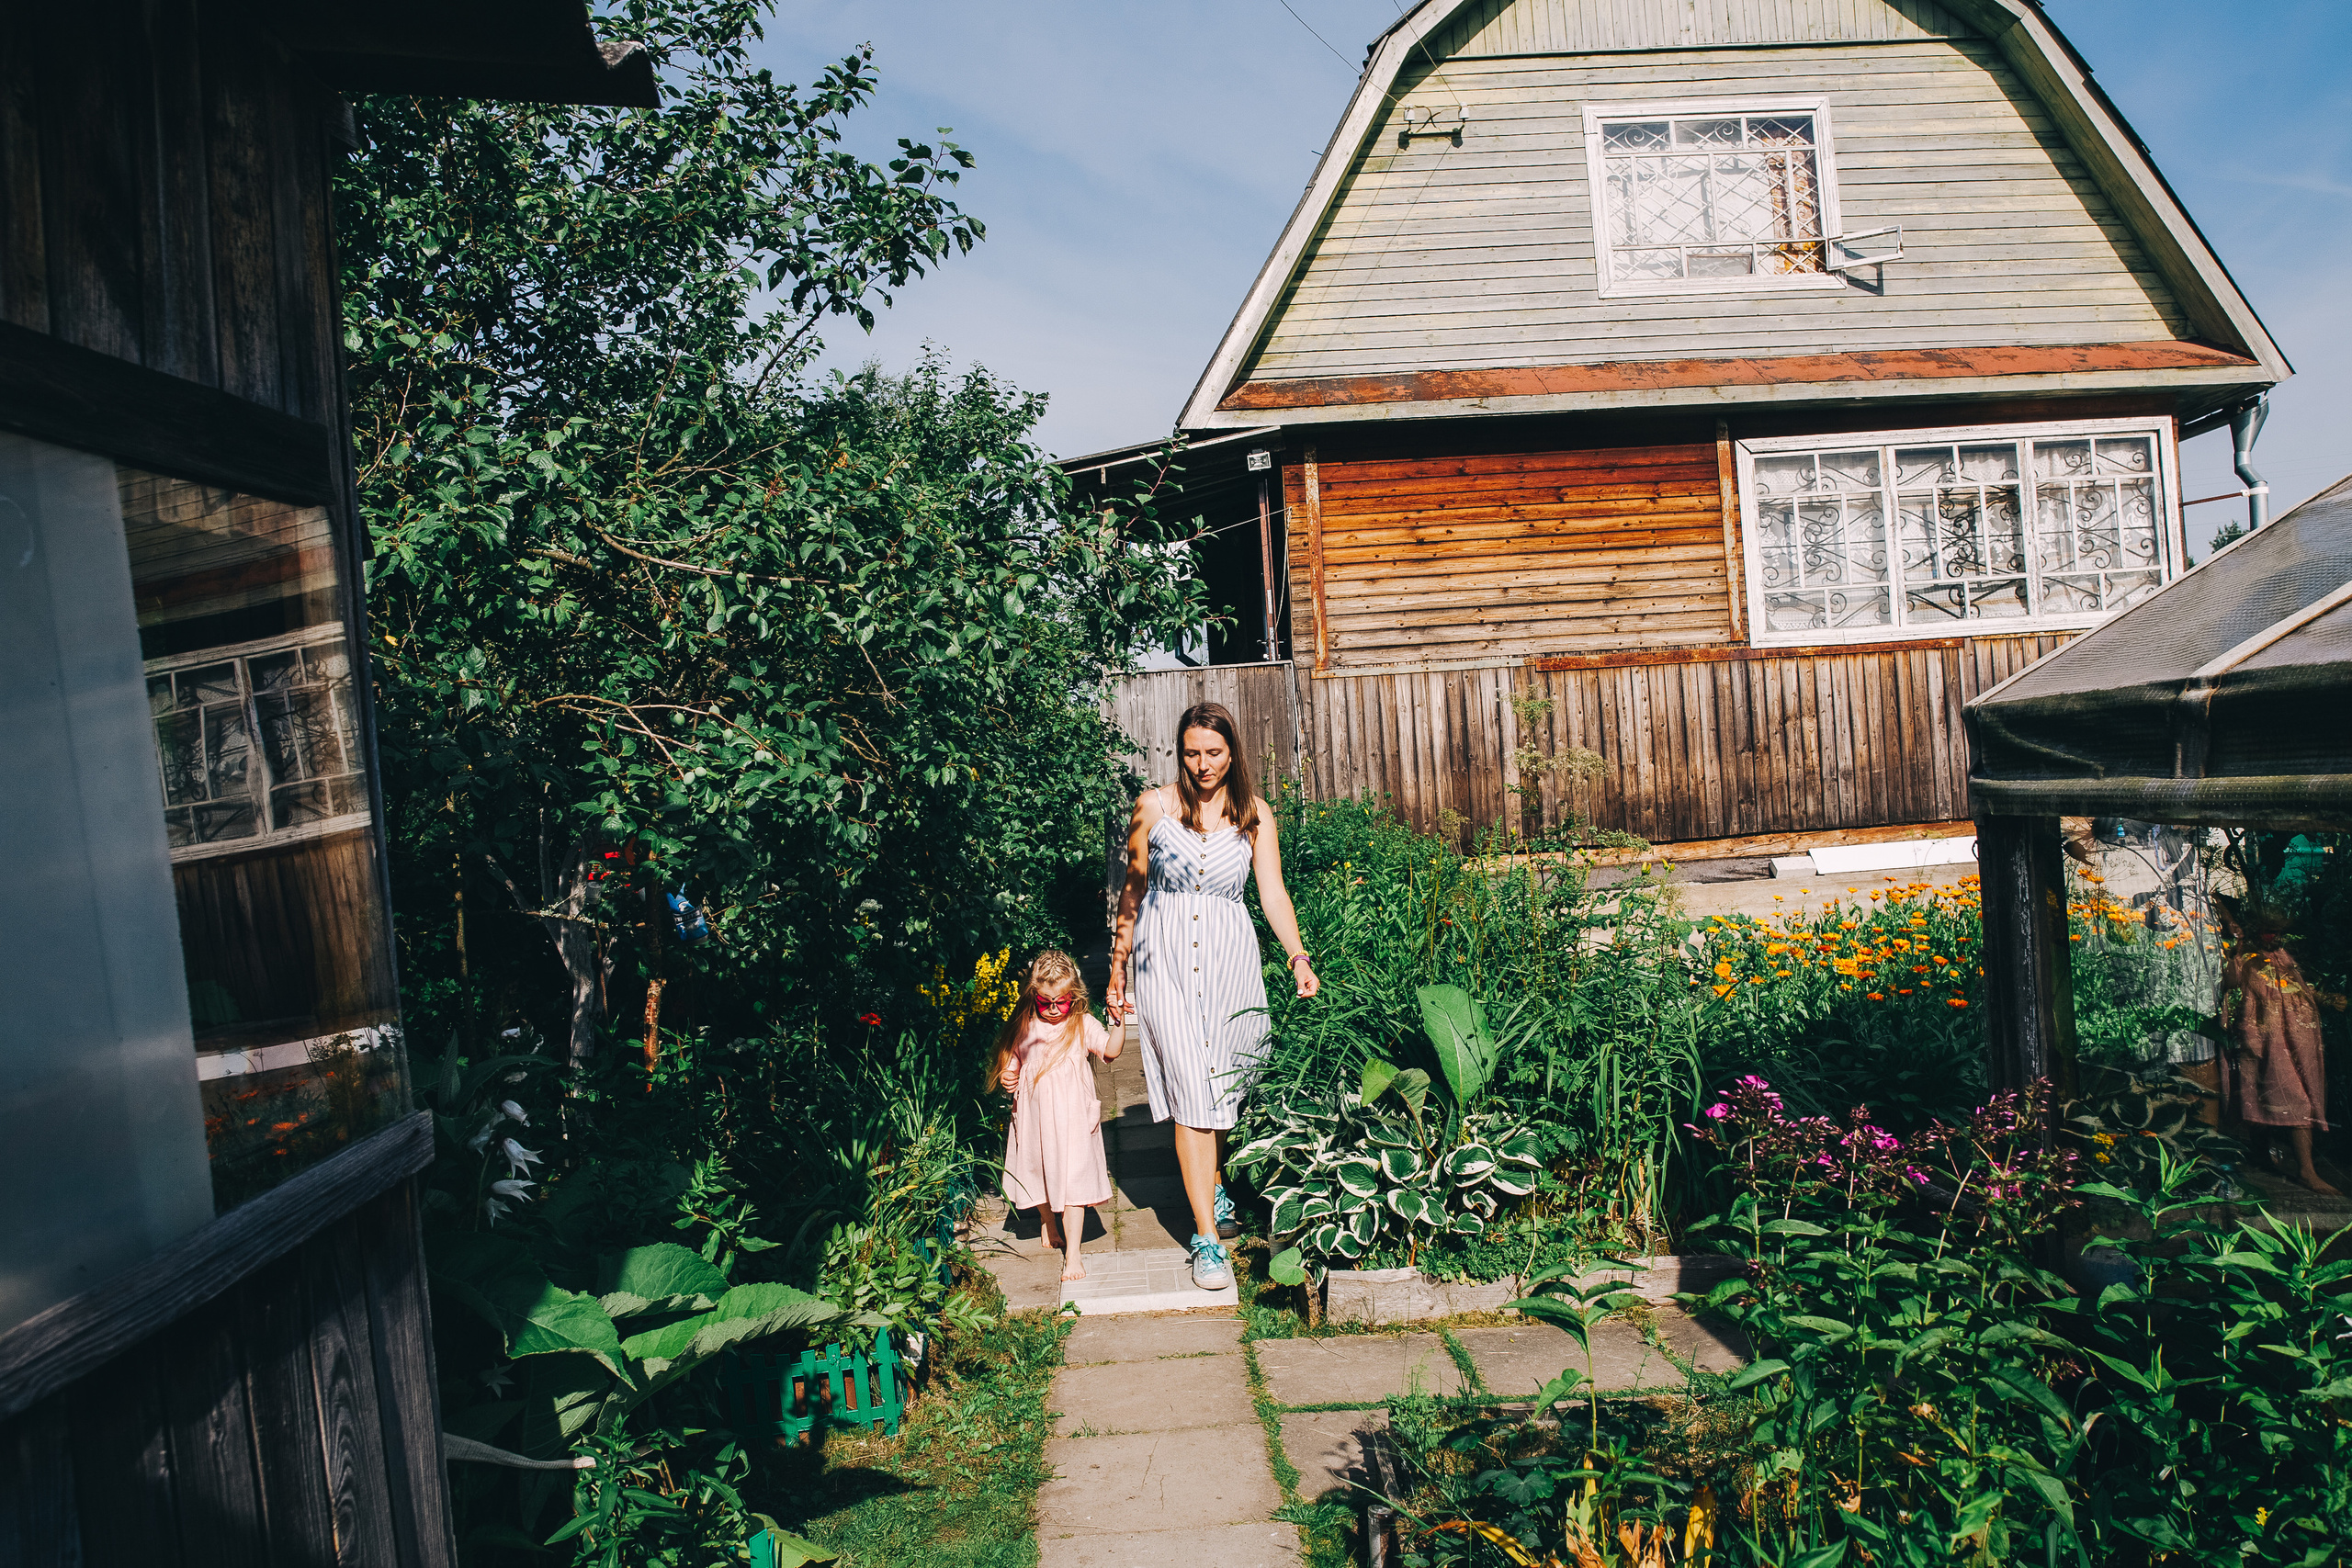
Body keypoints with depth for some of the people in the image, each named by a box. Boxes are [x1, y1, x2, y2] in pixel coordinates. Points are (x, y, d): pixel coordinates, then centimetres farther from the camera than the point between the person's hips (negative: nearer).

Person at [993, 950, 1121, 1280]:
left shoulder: (1082, 1025, -6)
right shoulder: (1023, 1028, 2)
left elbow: (1110, 1050, -20)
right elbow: (1011, 1065, 13)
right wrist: (1007, 1079, -8)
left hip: (1072, 1119, -3)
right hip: (1034, 1118, 3)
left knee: (1072, 1181, -3)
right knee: (1039, 1175, 18)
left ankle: (1072, 1253, 5)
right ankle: (1048, 1224, 46)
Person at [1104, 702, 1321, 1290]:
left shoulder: (1255, 816, 6)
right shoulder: (1155, 807, 3)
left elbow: (1273, 893, 0)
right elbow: (1132, 890, 9)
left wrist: (1298, 956, -15)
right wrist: (1118, 969, 10)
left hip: (1230, 960, 2)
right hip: (1166, 960, -2)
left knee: (1225, 1084, 9)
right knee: (1192, 1091, -8)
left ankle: (1214, 1185, 38)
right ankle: (1207, 1237, -4)